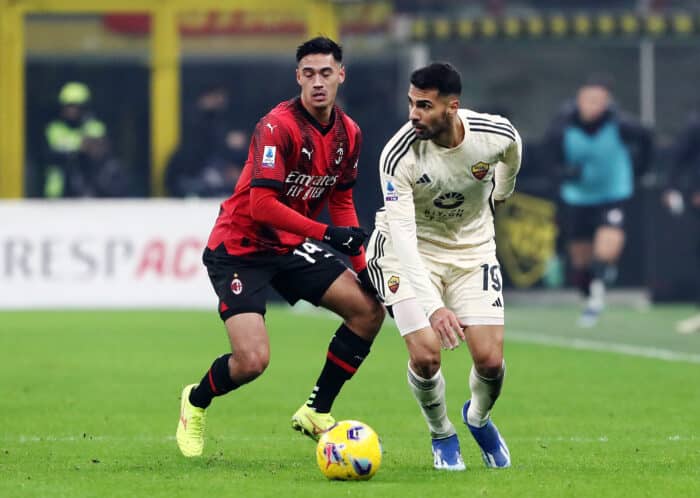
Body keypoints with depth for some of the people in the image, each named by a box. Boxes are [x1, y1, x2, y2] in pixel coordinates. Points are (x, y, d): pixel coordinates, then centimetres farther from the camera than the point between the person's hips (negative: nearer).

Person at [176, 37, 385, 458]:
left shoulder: (348, 134, 2)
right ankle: (196, 401, 15)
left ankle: (316, 413, 9)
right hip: (239, 247, -8)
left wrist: (362, 264, 6)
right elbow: (262, 205, -28)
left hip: (291, 248, 8)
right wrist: (327, 233, -28)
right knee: (252, 361, -21)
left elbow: (342, 202, 14)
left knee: (370, 309, -4)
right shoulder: (278, 126, -22)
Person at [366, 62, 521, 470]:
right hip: (413, 250, -2)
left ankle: (479, 418, 29)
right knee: (425, 357, -17)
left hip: (473, 247, 2)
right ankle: (442, 435, 15)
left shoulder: (497, 134, -22)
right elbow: (403, 236, -35)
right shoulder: (399, 155, -30)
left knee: (490, 361, -8)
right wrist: (433, 307, -45)